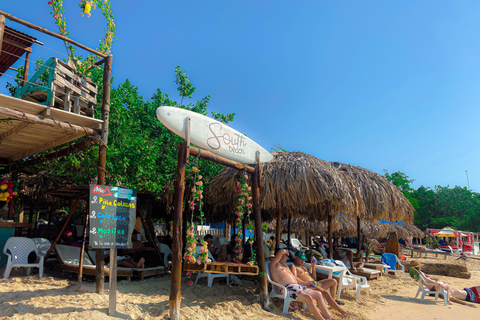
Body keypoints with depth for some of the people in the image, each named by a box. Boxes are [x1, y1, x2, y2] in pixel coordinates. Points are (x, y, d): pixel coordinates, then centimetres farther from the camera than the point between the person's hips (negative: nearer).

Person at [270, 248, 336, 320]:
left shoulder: (285, 266, 29)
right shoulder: (274, 264, -1)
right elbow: (281, 251, -16)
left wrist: (305, 283, 24)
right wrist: (285, 251, 6)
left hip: (297, 286, 10)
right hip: (288, 289, -10)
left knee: (318, 294, -1)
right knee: (308, 298, -30)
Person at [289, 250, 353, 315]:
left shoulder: (304, 268, 29)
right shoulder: (293, 266, 2)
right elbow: (295, 279, -15)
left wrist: (313, 267, 16)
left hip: (314, 284, 10)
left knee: (333, 281, 8)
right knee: (325, 293, -29)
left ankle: (333, 300, 14)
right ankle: (342, 311, -22)